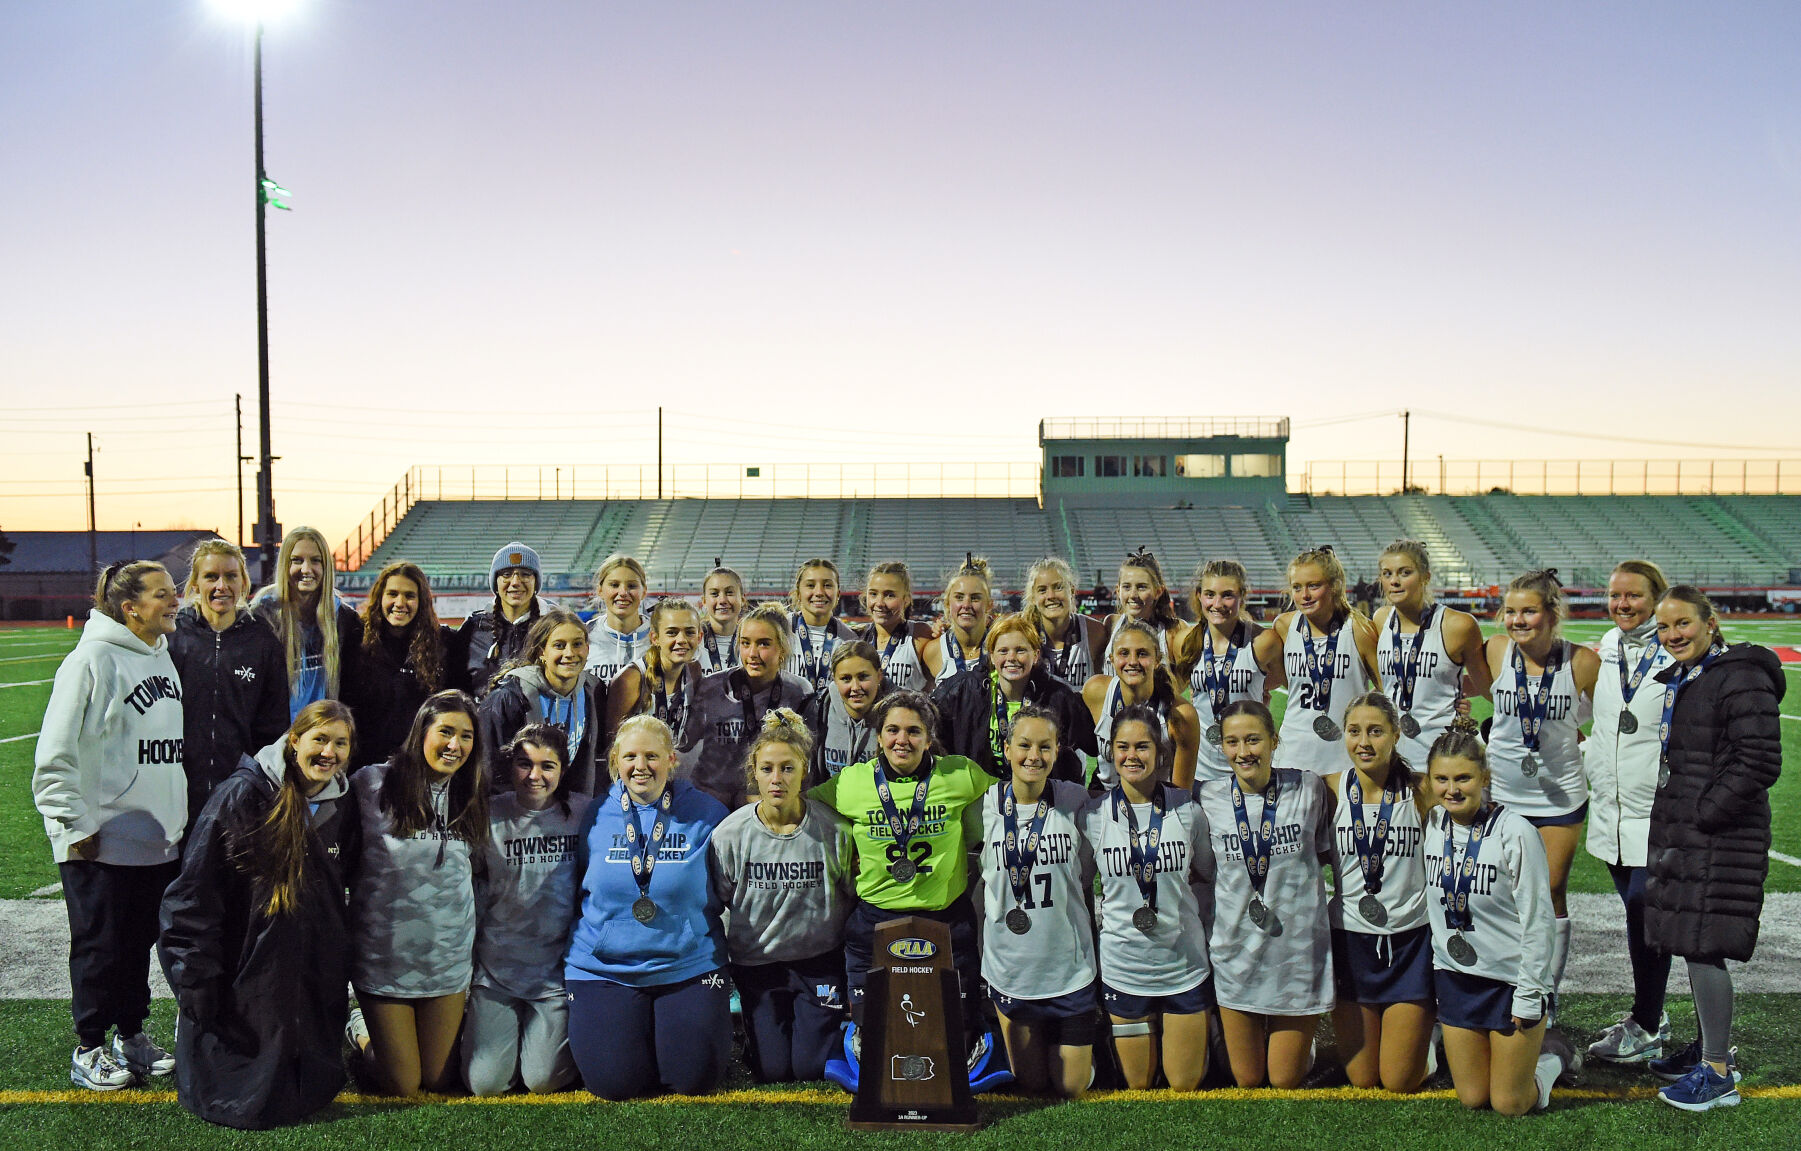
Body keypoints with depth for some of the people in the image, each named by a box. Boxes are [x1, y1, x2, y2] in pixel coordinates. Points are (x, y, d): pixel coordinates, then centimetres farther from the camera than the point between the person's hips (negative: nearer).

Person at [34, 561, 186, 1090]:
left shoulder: (164, 657, 10)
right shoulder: (92, 660, -13)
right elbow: (55, 757, -13)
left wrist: (180, 817, 16)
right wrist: (75, 827, -13)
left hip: (158, 839, 7)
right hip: (101, 842, -7)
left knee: (141, 941, 14)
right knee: (100, 946, 4)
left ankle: (131, 1035, 27)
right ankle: (89, 1049, 18)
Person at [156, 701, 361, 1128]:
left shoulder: (341, 807, 5)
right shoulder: (243, 796, -14)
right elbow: (194, 898, -14)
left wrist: (340, 973, 13)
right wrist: (197, 992, -15)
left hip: (314, 987, 6)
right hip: (245, 978, -5)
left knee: (314, 1092, 5)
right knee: (250, 1106, -4)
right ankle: (193, 1039, 24)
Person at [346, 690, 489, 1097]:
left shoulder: (471, 797, 3)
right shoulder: (371, 784, -11)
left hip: (449, 961, 4)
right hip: (384, 957, -4)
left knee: (440, 1081, 11)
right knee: (403, 1086, 6)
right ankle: (361, 1027, 32)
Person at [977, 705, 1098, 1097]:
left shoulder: (1075, 801, -7)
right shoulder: (987, 806, -7)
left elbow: (1087, 880, 5)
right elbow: (981, 880, 7)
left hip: (1069, 964, 0)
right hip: (1010, 965, 1)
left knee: (1071, 1088, 10)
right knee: (1031, 1086, 14)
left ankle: (1084, 1045, 40)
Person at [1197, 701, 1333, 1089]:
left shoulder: (1308, 787, -4)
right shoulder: (1207, 797, -3)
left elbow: (1324, 853, 10)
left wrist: (1287, 872, -3)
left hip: (1297, 950, -1)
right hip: (1236, 950, 1)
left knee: (1285, 1081, 8)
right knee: (1247, 1080, 12)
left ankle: (1301, 1044, 39)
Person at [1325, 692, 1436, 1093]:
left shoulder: (1420, 791, -6)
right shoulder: (1331, 789, -4)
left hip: (1410, 940, -1)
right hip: (1350, 939, 1)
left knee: (1400, 1083, 3)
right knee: (1361, 1080, 9)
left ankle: (1421, 1031, 33)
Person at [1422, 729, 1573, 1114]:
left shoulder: (1515, 833, -19)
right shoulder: (1433, 824, -3)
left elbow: (1538, 920, -15)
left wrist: (1530, 993, -13)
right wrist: (1437, 962, 13)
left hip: (1510, 978, -5)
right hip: (1454, 977, 5)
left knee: (1510, 1104, 4)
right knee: (1471, 1098, 12)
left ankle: (1550, 1053, 31)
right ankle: (1520, 1051, 38)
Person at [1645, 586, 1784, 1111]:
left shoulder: (1742, 679, -15)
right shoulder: (1680, 680, 14)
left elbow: (1759, 763, -19)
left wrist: (1703, 815, -16)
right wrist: (1676, 820, 14)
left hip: (1721, 840, -9)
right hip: (1682, 833, 9)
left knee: (1704, 948, -6)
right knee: (1693, 945, 16)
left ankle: (1718, 1074, 3)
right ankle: (1708, 1048, 29)